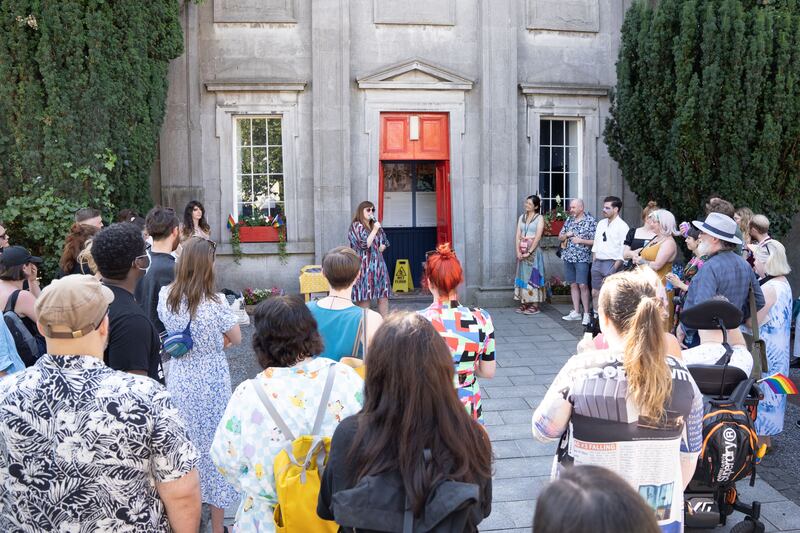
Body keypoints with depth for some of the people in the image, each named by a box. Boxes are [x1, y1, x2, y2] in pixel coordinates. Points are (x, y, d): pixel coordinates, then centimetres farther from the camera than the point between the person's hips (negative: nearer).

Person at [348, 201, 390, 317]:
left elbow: (384, 243, 22)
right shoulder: (356, 226, -4)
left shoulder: (376, 225, 16)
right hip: (364, 266, -7)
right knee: (364, 297, -6)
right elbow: (364, 244, -14)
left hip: (379, 264, 7)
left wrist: (378, 250, 3)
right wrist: (374, 230, -15)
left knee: (384, 296, 3)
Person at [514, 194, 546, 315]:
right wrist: (518, 251, -7)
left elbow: (538, 237, -12)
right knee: (523, 276, 7)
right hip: (522, 252, 5)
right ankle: (524, 303, 13)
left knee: (533, 276, -4)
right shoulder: (521, 217, 12)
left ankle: (535, 305, -1)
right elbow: (518, 235, 5)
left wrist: (529, 252, -16)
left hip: (533, 251, -5)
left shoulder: (539, 218, -4)